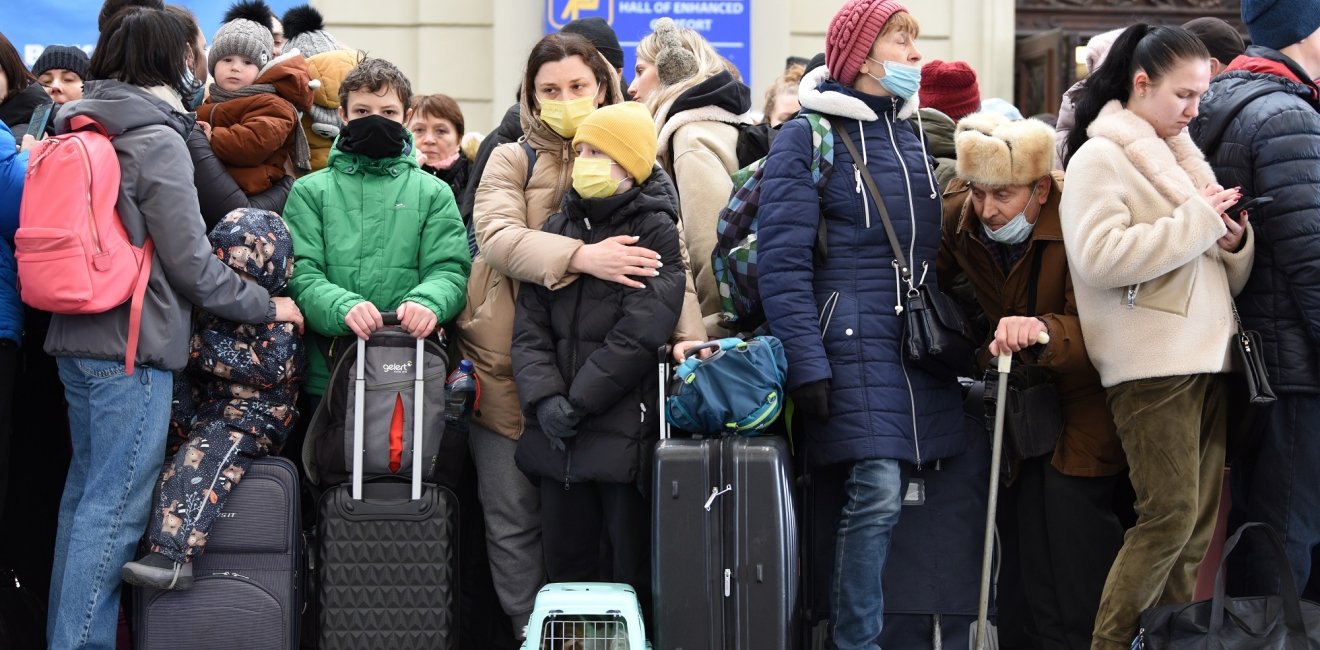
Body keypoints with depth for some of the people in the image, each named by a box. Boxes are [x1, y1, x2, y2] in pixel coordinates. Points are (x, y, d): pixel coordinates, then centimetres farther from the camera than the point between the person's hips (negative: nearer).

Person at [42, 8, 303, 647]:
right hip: (133, 343, -8)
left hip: (75, 337, 8)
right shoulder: (158, 140, -11)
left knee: (86, 487, 15)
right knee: (116, 505, -5)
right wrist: (266, 305, 1)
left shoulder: (78, 131, 12)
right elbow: (191, 264, -10)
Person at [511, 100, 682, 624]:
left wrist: (578, 402, -13)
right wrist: (545, 398, -10)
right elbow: (530, 324, 5)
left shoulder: (656, 231, -2)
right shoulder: (557, 228, 13)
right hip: (558, 437, 5)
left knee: (631, 574, 1)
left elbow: (639, 332, -12)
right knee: (566, 570, 11)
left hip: (625, 434, -5)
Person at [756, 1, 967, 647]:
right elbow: (783, 260, -8)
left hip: (922, 346, 6)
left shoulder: (917, 135, 17)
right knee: (876, 493, -16)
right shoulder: (808, 136, -3)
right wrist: (806, 365, -15)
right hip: (852, 344, -6)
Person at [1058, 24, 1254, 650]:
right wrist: (1197, 221, -15)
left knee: (1200, 521, 6)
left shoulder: (1181, 156, 18)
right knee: (1171, 515, -12)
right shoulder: (1101, 156, -3)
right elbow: (1099, 256, -19)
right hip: (1151, 359, -7)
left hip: (1204, 355, 8)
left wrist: (1235, 239, -1)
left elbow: (1228, 274, 22)